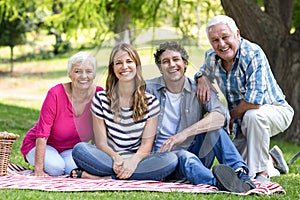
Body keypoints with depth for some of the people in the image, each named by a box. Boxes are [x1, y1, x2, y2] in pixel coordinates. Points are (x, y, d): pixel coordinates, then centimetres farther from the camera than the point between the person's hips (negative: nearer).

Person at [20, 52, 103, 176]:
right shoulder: (56, 94, -24)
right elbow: (42, 134, -25)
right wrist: (39, 169, -29)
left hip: (71, 149, 2)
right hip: (41, 146, -2)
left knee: (74, 168, -29)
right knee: (55, 167, -30)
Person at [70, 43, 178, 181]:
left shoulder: (150, 102, 6)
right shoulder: (101, 99, 4)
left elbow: (146, 144, 0)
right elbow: (101, 142, -1)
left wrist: (134, 160, -23)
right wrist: (116, 159, -23)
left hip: (137, 160, 1)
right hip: (108, 159, -1)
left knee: (171, 160, -29)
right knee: (80, 149, -29)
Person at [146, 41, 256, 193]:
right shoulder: (149, 88, 5)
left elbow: (221, 115, -15)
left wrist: (185, 133, -25)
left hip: (195, 154, 2)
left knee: (213, 124, -20)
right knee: (185, 157, -36)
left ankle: (240, 173, -33)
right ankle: (217, 182, -66)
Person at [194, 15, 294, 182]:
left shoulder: (253, 54, -27)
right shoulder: (212, 57, -6)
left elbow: (254, 101, -36)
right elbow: (204, 72, 19)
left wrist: (230, 117, -19)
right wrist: (202, 79, -6)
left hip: (276, 111, -7)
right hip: (243, 124, 7)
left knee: (253, 115, -40)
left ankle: (262, 173, -27)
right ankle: (272, 160, 32)